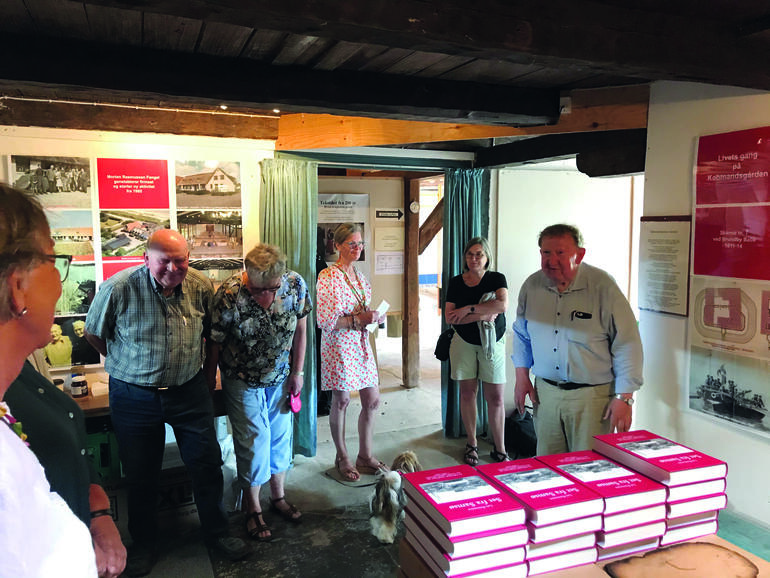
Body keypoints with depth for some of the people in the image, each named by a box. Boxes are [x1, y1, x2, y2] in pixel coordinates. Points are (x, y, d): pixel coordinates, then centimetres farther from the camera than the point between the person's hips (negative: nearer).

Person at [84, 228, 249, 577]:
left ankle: (216, 533, 31)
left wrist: (209, 371, 11)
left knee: (207, 465, 9)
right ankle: (143, 545, 34)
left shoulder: (201, 286, -7)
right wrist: (126, 364, 7)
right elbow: (93, 334, 0)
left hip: (190, 391, 2)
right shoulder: (118, 289, -16)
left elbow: (211, 332, 10)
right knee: (140, 475, 12)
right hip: (134, 396, -2)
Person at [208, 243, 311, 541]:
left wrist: (297, 372, 2)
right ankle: (253, 508, 22)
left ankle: (278, 496, 34)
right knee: (253, 442, 1)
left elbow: (300, 328, -3)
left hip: (281, 378, 4)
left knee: (281, 437, 13)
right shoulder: (229, 295, -28)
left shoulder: (295, 284, -18)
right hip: (244, 382, -3)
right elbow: (215, 343, -16)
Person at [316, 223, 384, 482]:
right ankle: (342, 458, 23)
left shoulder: (359, 276, 11)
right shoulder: (328, 276, -13)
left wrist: (372, 317, 2)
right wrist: (357, 319, -21)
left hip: (361, 343, 7)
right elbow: (324, 320, -17)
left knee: (372, 400, 9)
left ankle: (365, 455, 25)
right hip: (339, 345, -7)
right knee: (341, 401, 5)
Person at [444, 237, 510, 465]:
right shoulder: (456, 283, 4)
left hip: (492, 342, -1)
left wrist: (468, 309, -16)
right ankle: (471, 444, 20)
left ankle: (499, 449, 8)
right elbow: (449, 317, -5)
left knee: (496, 397, -1)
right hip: (464, 343, 2)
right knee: (468, 393, 6)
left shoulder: (496, 279, 0)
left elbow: (502, 305, -20)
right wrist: (480, 316, -16)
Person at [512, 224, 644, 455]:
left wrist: (624, 397, -11)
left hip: (592, 395, -4)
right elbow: (521, 334, 17)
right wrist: (522, 376, 12)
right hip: (545, 393, 4)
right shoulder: (532, 286, 3)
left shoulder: (602, 286, -10)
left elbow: (627, 344, -8)